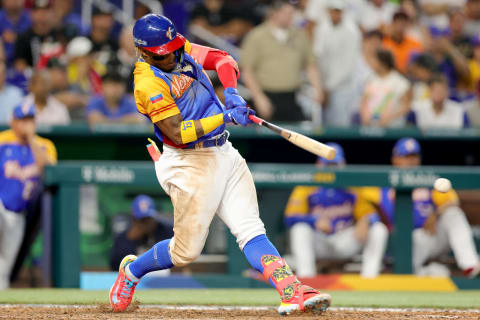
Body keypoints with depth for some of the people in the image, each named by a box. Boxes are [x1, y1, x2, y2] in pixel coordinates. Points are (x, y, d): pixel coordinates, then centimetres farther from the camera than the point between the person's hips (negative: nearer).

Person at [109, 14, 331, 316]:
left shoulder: (183, 50, 5)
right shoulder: (149, 84, -18)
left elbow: (224, 59, 7)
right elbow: (178, 133, -23)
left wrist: (232, 92, -12)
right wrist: (226, 117, -27)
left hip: (225, 154, 7)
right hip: (190, 163, -7)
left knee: (251, 231, -7)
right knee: (186, 251, 2)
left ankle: (292, 292, -21)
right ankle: (132, 271, 28)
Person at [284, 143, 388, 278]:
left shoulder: (352, 187, 2)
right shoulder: (307, 188, -5)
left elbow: (370, 214, -5)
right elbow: (291, 217, -16)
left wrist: (364, 222, -30)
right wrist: (316, 221, -34)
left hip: (345, 243, 2)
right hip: (318, 244, -2)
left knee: (379, 229, -16)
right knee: (300, 228, -33)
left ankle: (369, 276, -22)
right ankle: (305, 276, -35)